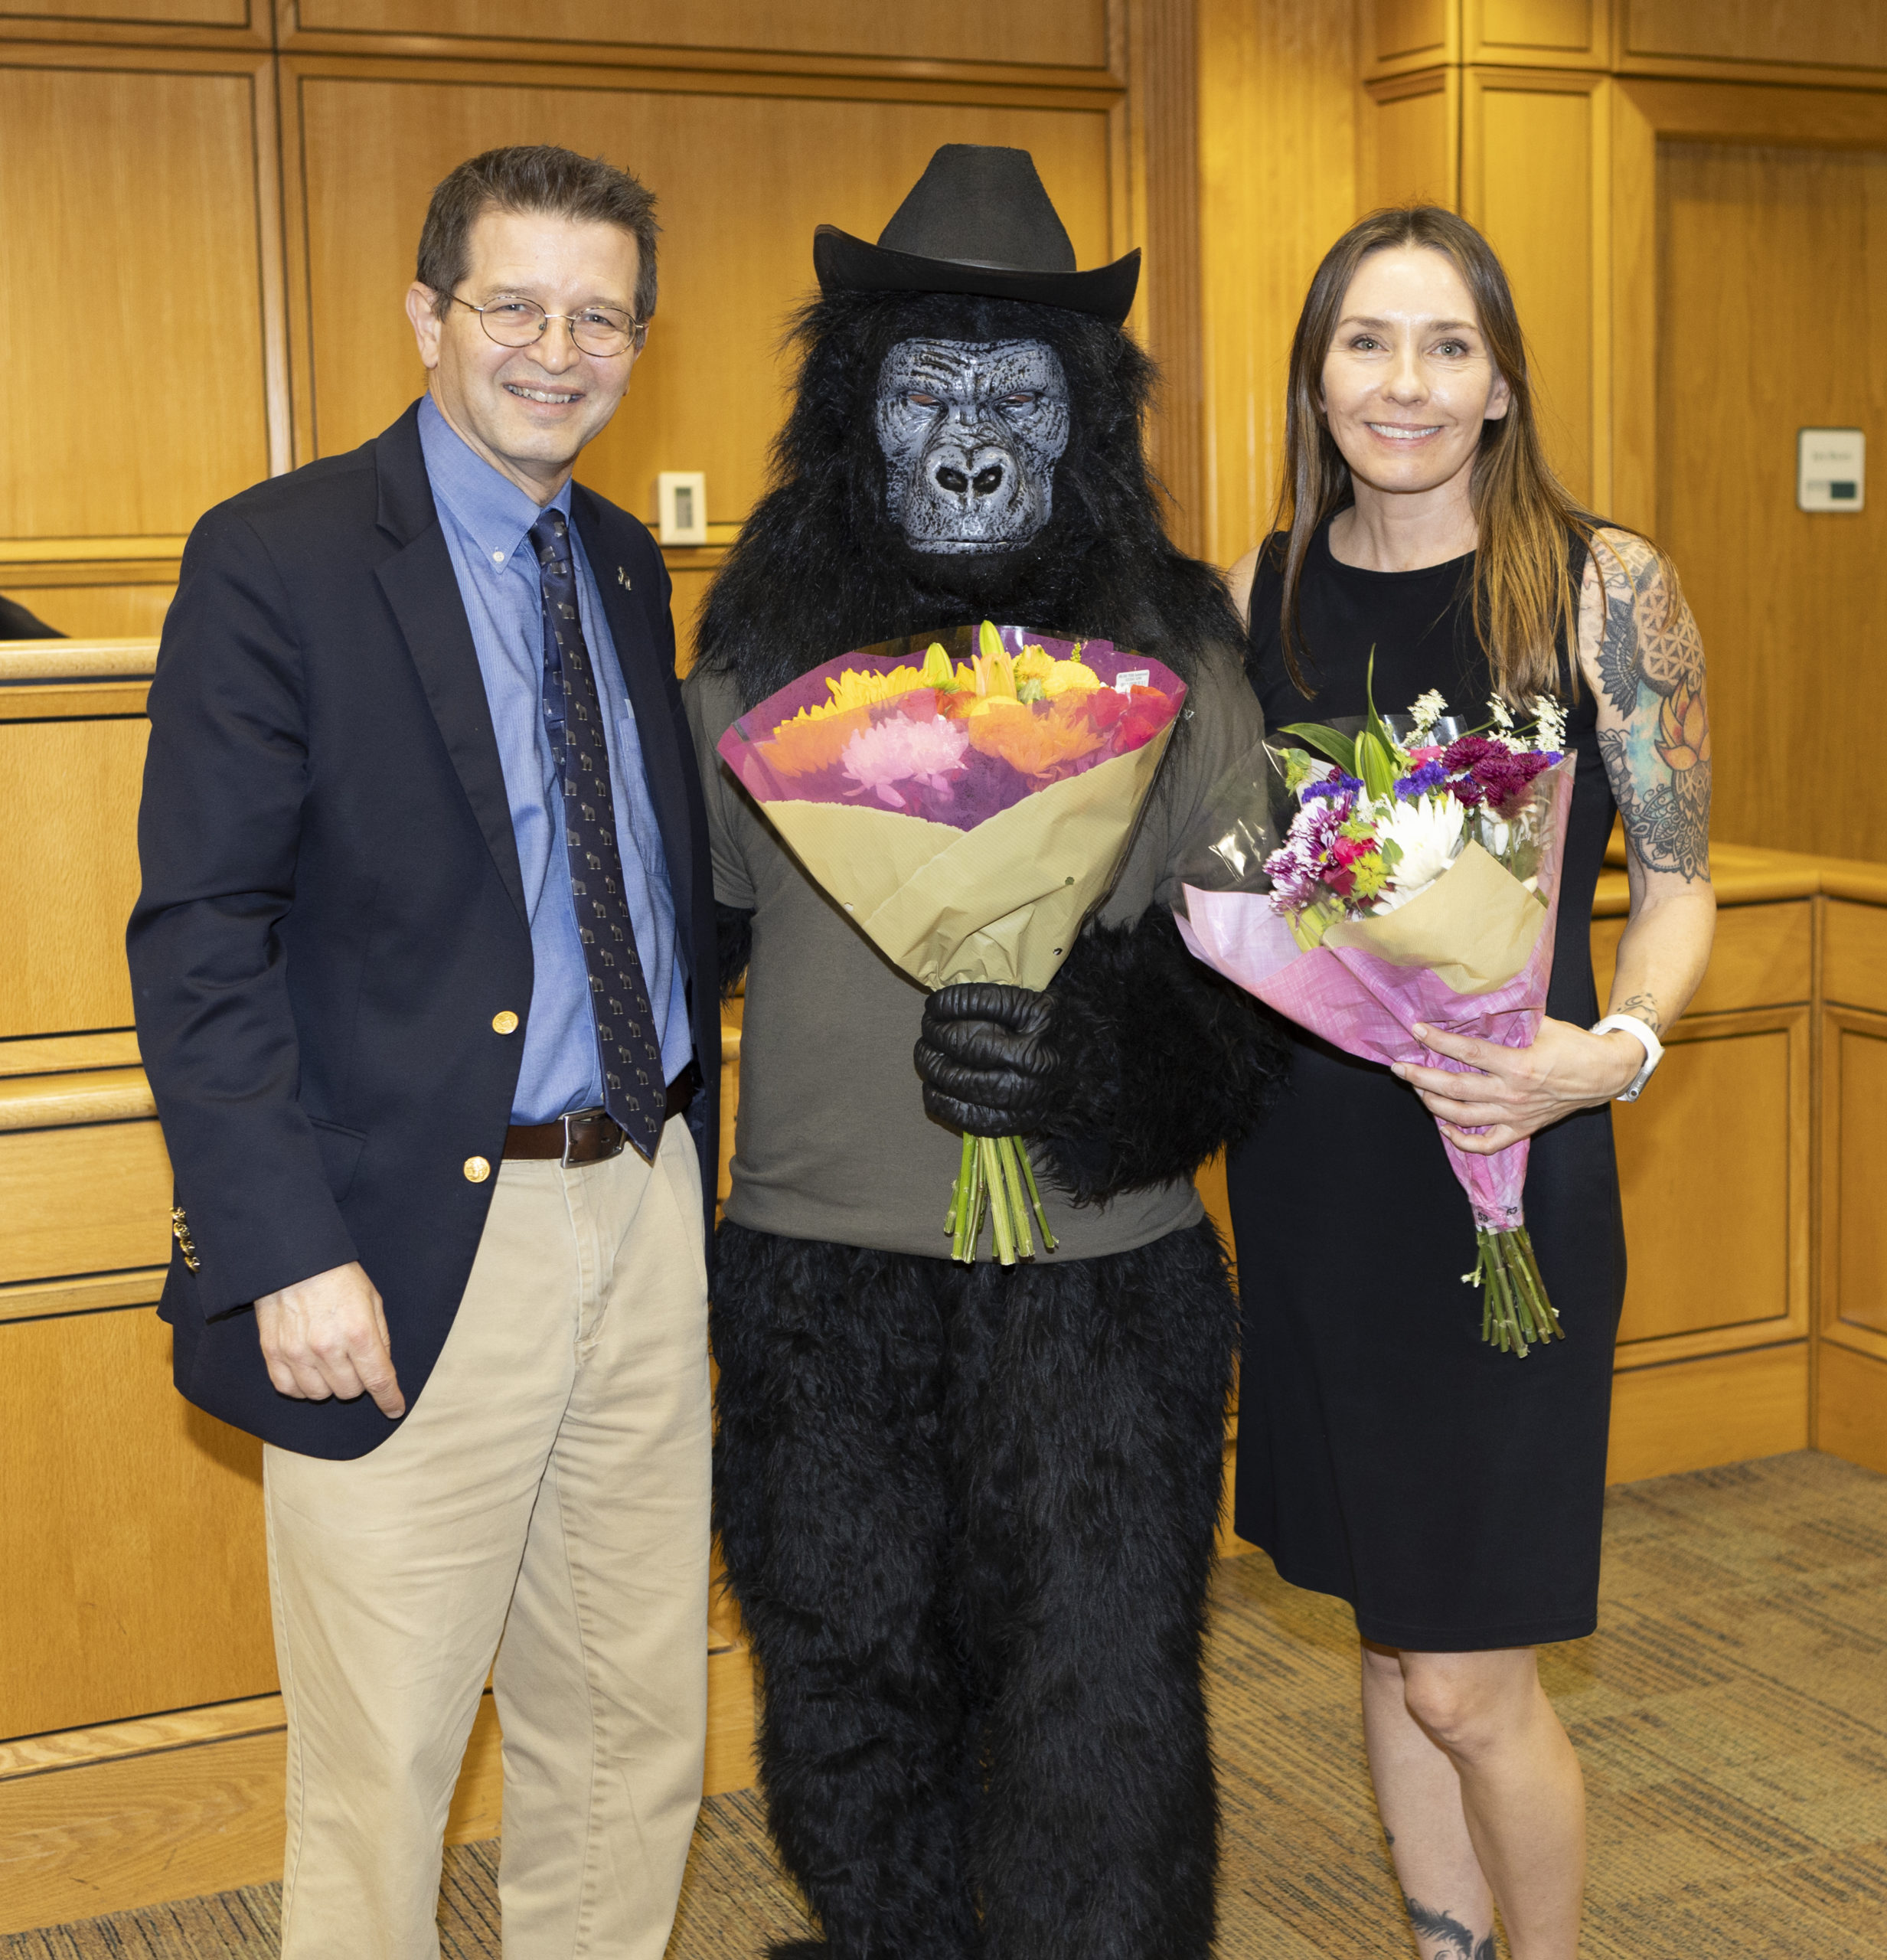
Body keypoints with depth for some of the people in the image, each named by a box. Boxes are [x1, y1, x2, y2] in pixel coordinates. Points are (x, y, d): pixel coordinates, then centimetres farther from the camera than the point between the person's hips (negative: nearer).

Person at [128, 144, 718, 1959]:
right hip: (416, 1249, -6)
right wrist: (287, 1255, -19)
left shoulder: (627, 564, 12)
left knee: (634, 1736, 16)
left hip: (643, 1213, 6)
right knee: (381, 1770, 6)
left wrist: (695, 1157, 8)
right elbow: (198, 942, -12)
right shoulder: (277, 558, -7)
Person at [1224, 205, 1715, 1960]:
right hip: (1308, 1155, 4)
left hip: (1508, 1166, -4)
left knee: (1465, 1679, -1)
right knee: (1388, 1629, 16)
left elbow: (1676, 878, -2)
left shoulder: (1601, 584, -6)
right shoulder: (1262, 593, 5)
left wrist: (1614, 1050, -19)